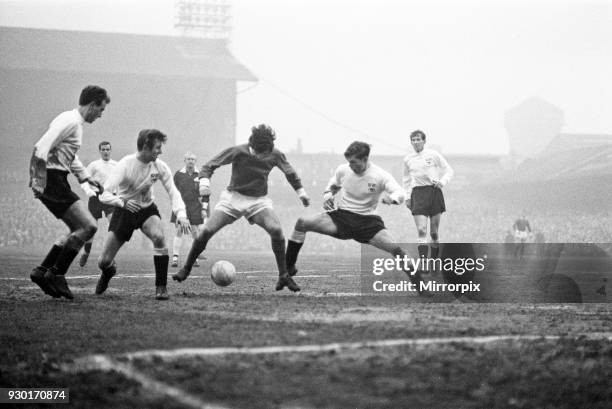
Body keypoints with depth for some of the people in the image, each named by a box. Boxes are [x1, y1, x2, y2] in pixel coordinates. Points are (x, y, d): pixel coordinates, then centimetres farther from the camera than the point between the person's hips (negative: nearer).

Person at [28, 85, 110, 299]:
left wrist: (86, 177, 23)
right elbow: (41, 148, -24)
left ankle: (42, 271, 13)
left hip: (58, 181, 11)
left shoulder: (76, 122, 20)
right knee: (88, 226, -13)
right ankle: (56, 274, -7)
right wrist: (40, 182, -24)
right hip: (52, 181, -11)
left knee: (79, 229, 13)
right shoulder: (70, 121, -13)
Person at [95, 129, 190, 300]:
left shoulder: (160, 167, -13)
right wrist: (122, 202, -46)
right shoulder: (125, 164, -23)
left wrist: (181, 214, -23)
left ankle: (161, 287, -20)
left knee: (159, 237, -33)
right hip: (124, 211, -2)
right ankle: (109, 271, 37)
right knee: (104, 262, -4)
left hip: (147, 210, 2)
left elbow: (173, 192, -6)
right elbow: (105, 195, -27)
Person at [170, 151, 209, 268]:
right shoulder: (178, 175, 5)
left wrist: (204, 208, 1)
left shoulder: (199, 175, 4)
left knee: (195, 232, 0)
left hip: (195, 208, 0)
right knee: (179, 231, -6)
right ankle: (175, 258, -9)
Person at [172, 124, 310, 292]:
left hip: (259, 200, 1)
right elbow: (210, 165, -8)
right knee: (207, 231, -13)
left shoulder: (275, 155, -9)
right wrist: (204, 181, -26)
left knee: (276, 230, -24)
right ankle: (186, 269, 6)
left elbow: (289, 172, 12)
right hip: (233, 196, -1)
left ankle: (283, 276, -13)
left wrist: (301, 191, 17)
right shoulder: (237, 152, -17)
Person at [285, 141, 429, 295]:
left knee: (395, 248, -23)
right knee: (302, 223, -18)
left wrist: (391, 198, -45)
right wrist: (328, 196, -4)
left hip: (367, 220, -2)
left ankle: (420, 286, -9)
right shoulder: (343, 170, -2)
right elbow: (332, 186, 19)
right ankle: (288, 268, -7)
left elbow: (401, 194, -21)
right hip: (341, 215, 2)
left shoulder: (380, 175, -12)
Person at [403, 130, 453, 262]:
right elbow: (406, 179, 23)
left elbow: (449, 170, 7)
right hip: (417, 194, 1)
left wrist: (442, 182, -11)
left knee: (434, 232, 4)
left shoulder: (433, 155, 1)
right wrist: (407, 197, 16)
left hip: (434, 191, -1)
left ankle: (434, 259, 21)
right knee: (421, 230, -14)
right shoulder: (408, 159, 9)